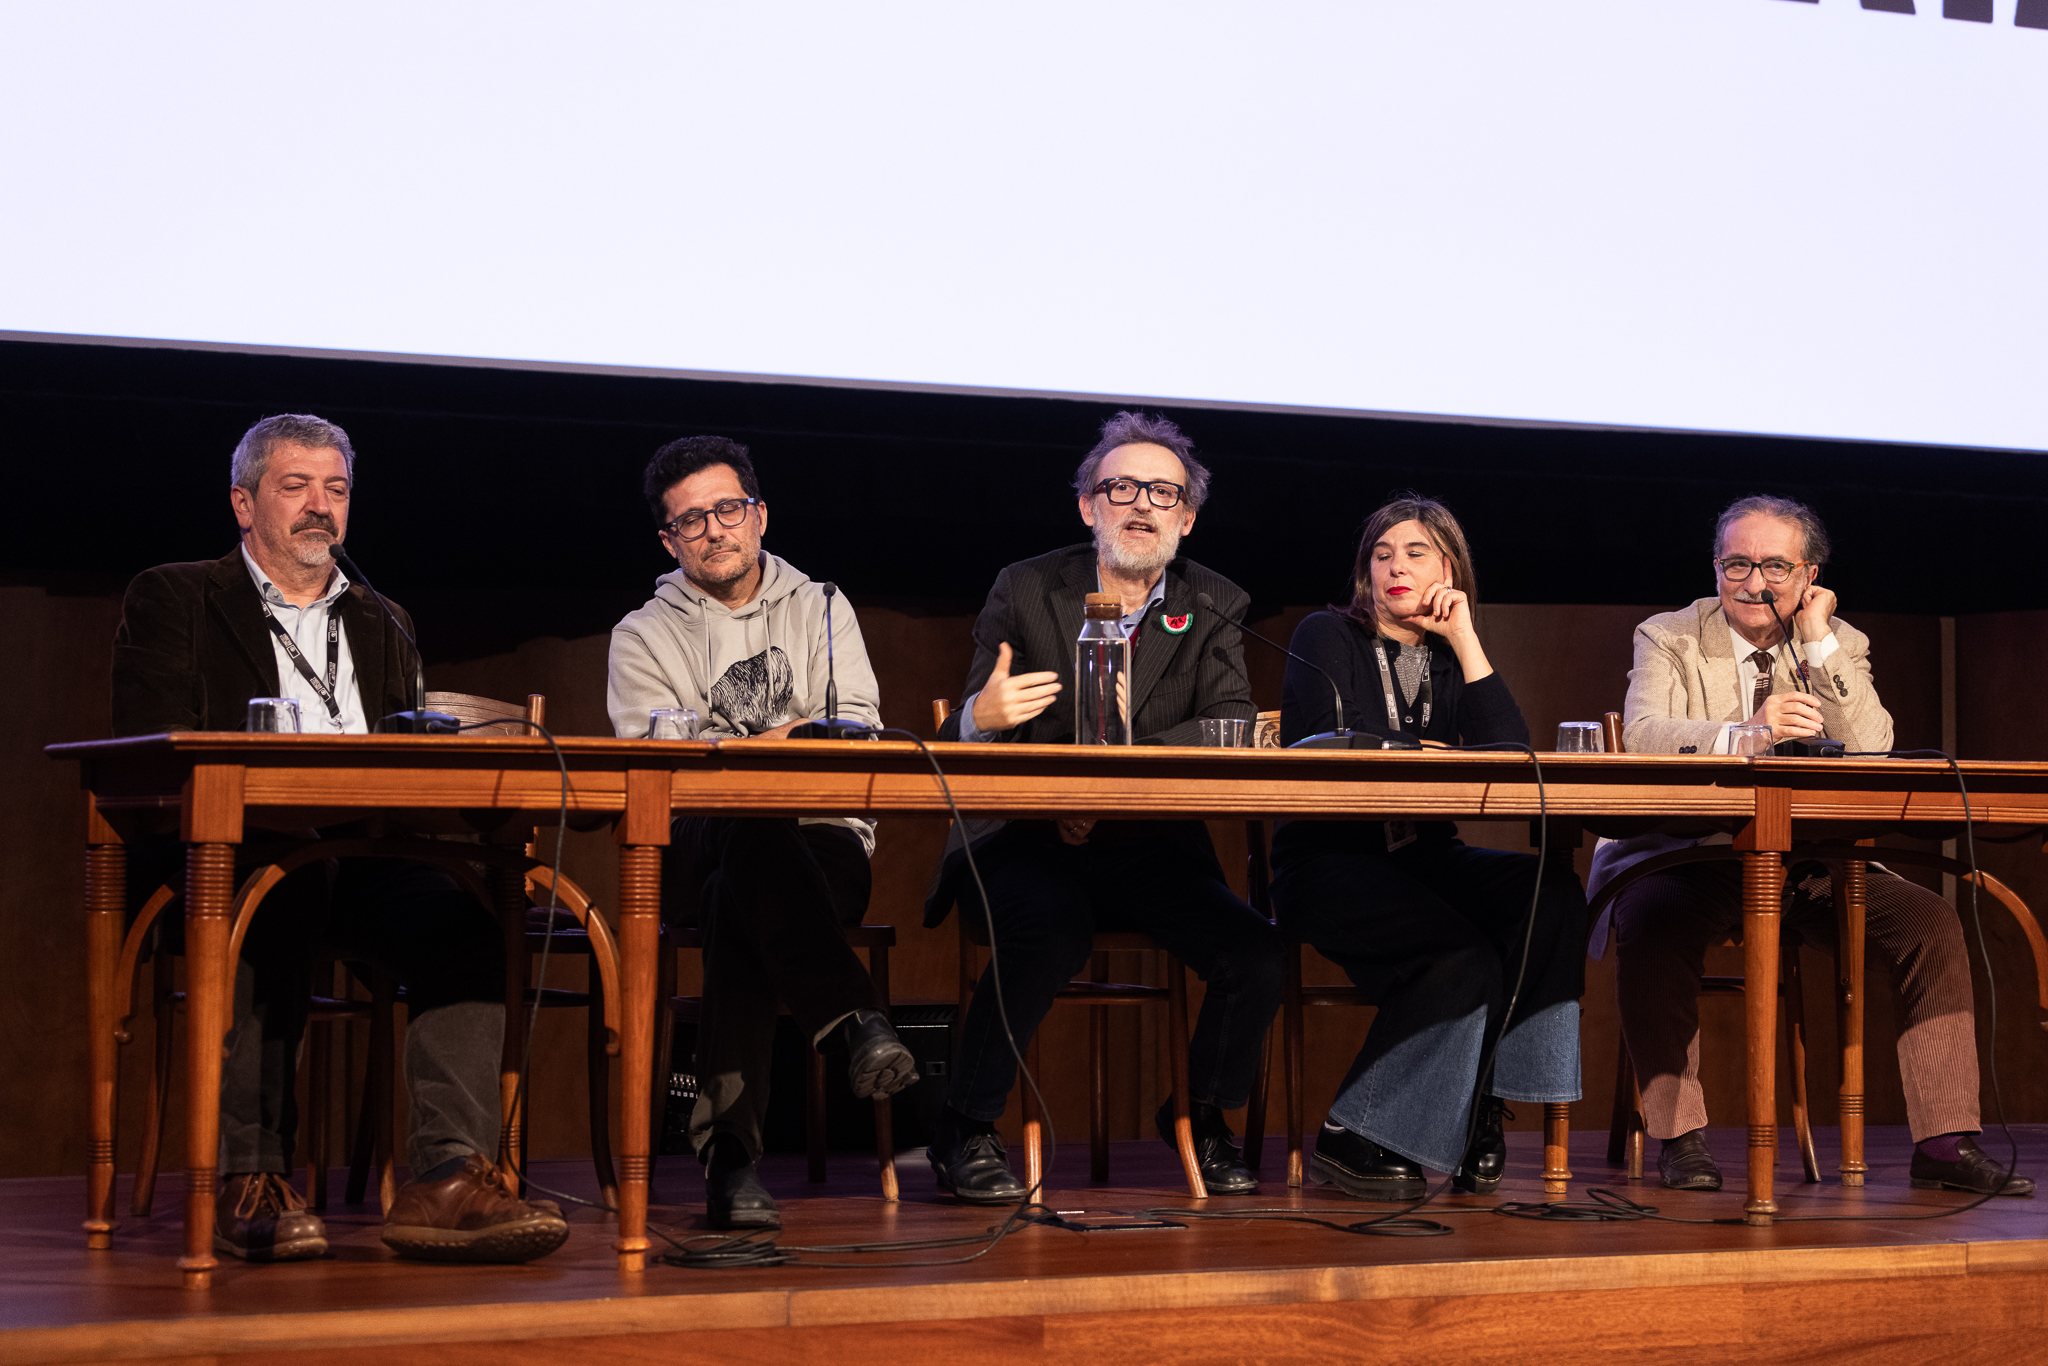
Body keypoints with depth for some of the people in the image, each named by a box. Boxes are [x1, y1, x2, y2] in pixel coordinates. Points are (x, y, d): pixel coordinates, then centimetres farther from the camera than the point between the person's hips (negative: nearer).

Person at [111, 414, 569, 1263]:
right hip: (222, 857, -4)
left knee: (465, 917, -29)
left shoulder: (381, 624, 30)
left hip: (359, 861, 4)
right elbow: (151, 750, 0)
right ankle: (250, 1182, -36)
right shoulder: (172, 601, 14)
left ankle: (449, 1176, -39)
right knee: (272, 908, -40)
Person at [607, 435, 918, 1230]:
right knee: (751, 833, -40)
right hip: (692, 851, -1)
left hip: (823, 844, 1)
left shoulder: (820, 610, 17)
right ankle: (854, 1021, -53)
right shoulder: (644, 636, 15)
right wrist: (792, 739, -15)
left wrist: (735, 748, -15)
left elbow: (856, 736, 2)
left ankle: (730, 1156, -45)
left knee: (737, 900, -37)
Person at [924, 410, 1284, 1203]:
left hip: (1153, 848, 3)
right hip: (1026, 842, -2)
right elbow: (964, 745, 0)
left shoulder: (1213, 608, 6)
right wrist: (982, 717, -28)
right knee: (1053, 928, -35)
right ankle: (964, 1129, -17)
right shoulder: (1025, 592, 2)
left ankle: (1202, 1114, 10)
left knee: (1256, 953, -20)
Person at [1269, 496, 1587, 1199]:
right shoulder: (1327, 638, 4)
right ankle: (1353, 1138, -19)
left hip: (1424, 858, 5)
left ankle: (1480, 1109, -18)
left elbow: (1513, 757, -3)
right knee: (1462, 955, -32)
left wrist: (1465, 640, -4)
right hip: (1327, 861, -5)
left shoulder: (1453, 658, 15)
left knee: (1553, 892, -25)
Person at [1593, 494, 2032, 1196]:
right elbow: (1641, 736, -18)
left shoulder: (1840, 646, 11)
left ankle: (1945, 1143, -16)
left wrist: (1818, 646, -9)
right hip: (1690, 857, -3)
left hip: (1810, 867, 3)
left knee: (1931, 922, -19)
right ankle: (1679, 1137, -24)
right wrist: (1747, 730, -33)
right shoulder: (1667, 638, 3)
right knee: (1652, 923, -36)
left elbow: (1871, 755, -6)